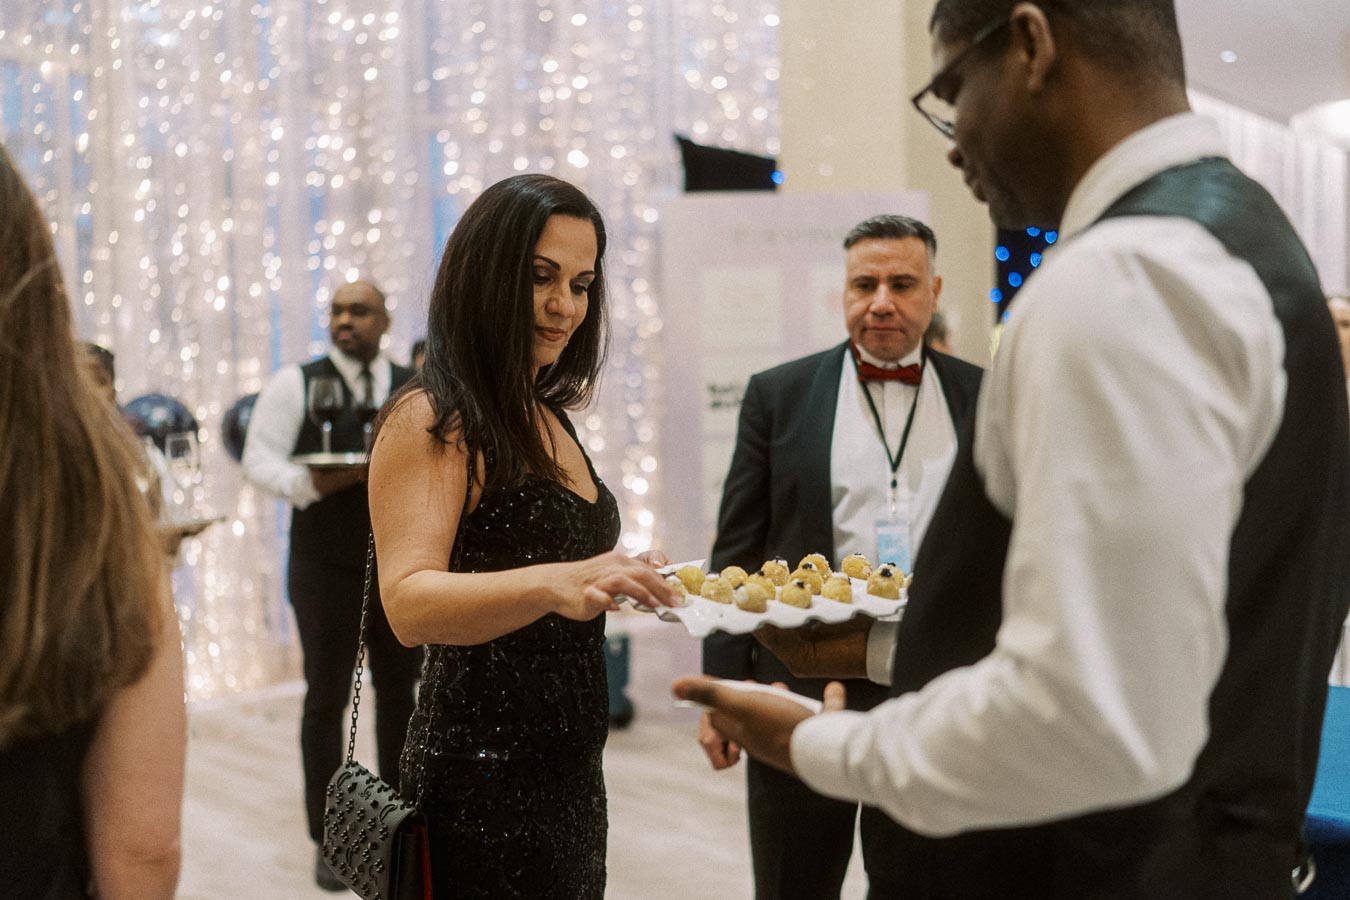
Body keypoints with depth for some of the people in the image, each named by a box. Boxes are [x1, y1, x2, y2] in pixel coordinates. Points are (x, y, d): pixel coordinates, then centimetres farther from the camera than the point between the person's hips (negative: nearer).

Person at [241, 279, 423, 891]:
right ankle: (327, 841, 12)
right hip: (325, 566, -3)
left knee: (400, 692, 10)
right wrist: (309, 483, -25)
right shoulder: (296, 383, -3)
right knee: (326, 699, 2)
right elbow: (258, 458, -7)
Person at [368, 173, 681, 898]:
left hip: (569, 774, 8)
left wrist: (627, 578, 6)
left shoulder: (547, 418, 12)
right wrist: (553, 583, -42)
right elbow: (409, 604, -27)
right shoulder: (431, 420, -14)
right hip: (487, 778, -8)